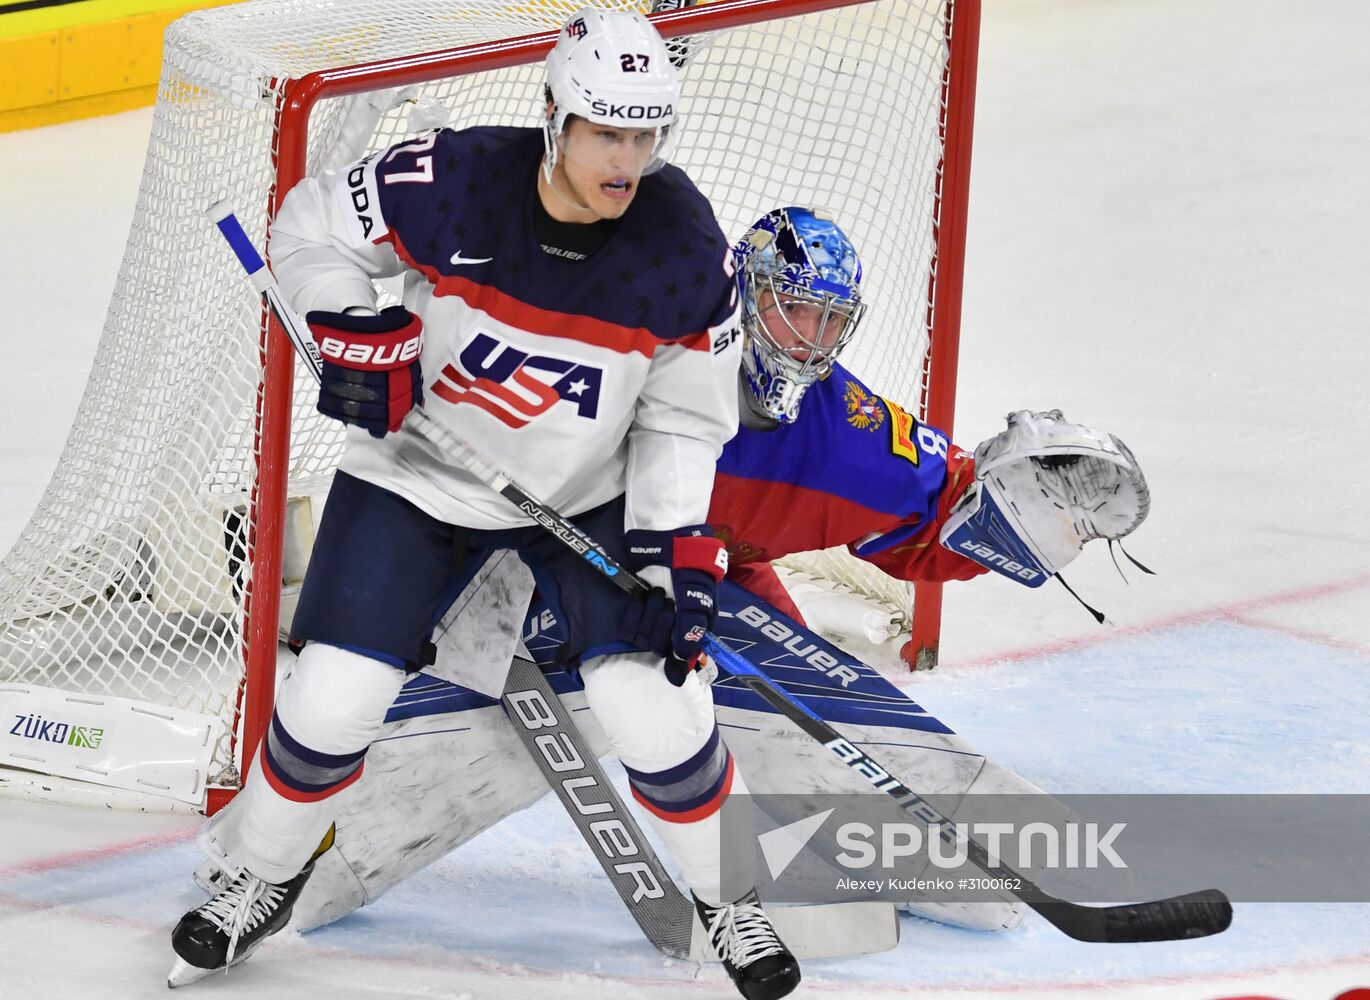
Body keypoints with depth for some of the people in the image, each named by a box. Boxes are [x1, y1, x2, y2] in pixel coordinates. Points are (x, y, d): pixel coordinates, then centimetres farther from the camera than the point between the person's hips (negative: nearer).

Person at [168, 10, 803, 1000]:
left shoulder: (687, 251, -20)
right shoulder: (447, 183, -25)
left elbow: (682, 423, -8)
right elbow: (311, 230, -6)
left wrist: (678, 550, -16)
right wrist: (356, 339, -20)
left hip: (591, 496, 0)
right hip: (418, 473, 0)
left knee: (656, 702, -11)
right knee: (333, 697, -4)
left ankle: (729, 895, 14)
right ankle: (264, 878, 24)